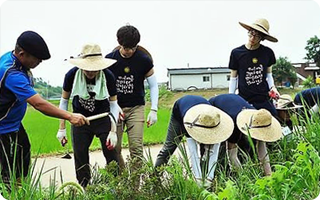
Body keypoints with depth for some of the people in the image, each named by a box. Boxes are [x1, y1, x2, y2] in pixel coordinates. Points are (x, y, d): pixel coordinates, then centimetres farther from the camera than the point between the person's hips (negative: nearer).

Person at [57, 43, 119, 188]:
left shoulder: (108, 76, -20)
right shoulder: (72, 75, -18)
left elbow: (113, 104, -8)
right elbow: (64, 101, -2)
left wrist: (113, 131, -11)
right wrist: (62, 128, -1)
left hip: (103, 118, -1)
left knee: (111, 153, -7)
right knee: (80, 155, 1)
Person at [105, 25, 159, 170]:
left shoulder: (144, 60, -3)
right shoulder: (109, 59, -2)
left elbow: (153, 85, 5)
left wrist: (153, 110, -1)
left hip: (136, 108, -1)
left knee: (136, 149, -8)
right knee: (114, 149, 1)